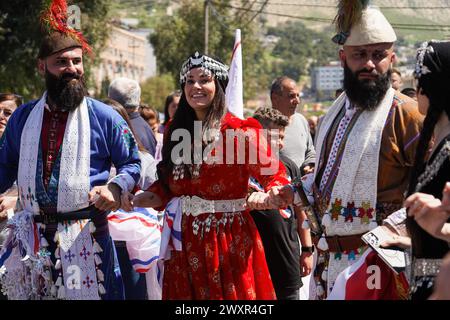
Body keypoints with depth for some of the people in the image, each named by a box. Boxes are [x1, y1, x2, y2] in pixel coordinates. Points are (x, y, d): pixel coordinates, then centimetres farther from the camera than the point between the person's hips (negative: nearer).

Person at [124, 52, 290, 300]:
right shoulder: (177, 131, 11)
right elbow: (168, 188, 13)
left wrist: (269, 195, -26)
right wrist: (134, 200, -1)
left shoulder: (241, 133, -5)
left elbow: (274, 176, -5)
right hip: (185, 243, 5)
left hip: (229, 240, -4)